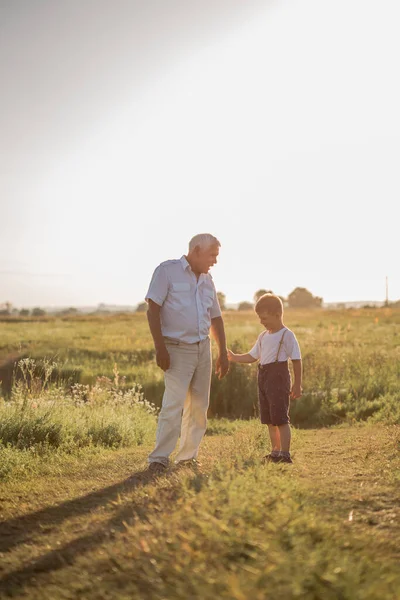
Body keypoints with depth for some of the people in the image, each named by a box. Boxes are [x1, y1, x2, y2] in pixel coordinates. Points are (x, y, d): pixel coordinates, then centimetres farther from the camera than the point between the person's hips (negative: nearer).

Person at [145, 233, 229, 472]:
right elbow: (153, 310, -10)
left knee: (199, 406, 6)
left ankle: (188, 457, 15)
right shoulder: (167, 271, -5)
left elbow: (216, 318, 21)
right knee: (174, 403, -15)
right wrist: (160, 348, -17)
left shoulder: (207, 280, 15)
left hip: (203, 348, 7)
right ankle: (159, 459, -11)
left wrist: (223, 353, 17)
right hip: (177, 349, -7)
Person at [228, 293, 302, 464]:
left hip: (279, 376, -8)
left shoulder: (287, 335, -9)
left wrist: (297, 384, -10)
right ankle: (275, 452, 21)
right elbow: (252, 356, 19)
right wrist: (234, 357, 5)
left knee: (280, 418, -7)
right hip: (263, 378, 8)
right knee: (269, 420, 12)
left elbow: (296, 360, -9)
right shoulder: (263, 336, 14)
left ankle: (285, 454, -3)